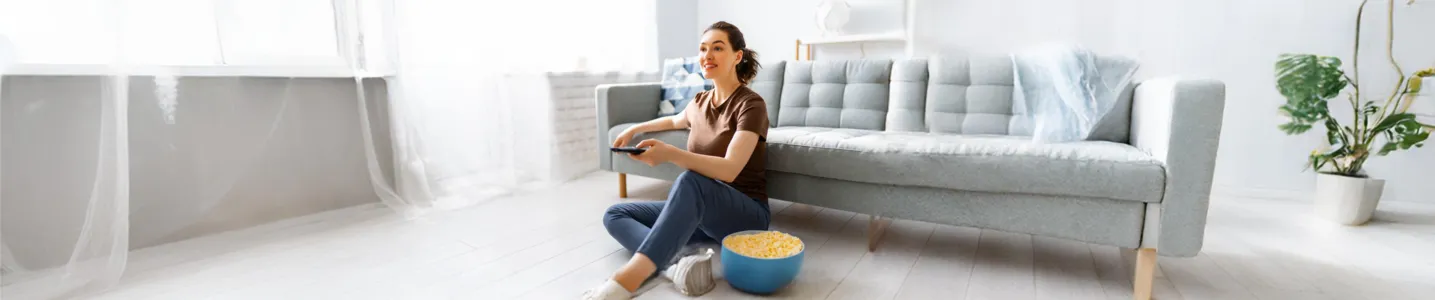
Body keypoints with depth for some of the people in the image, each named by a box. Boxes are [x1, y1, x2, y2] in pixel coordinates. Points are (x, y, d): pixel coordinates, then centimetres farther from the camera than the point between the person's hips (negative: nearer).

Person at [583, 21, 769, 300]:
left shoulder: (751, 104, -13)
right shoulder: (700, 101, 9)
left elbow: (729, 170, -29)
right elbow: (676, 120, 36)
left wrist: (670, 153, -42)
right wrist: (635, 129, 35)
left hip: (745, 214, -7)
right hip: (699, 210, 8)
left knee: (689, 182, -40)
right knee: (615, 215, -5)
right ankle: (677, 265, -34)